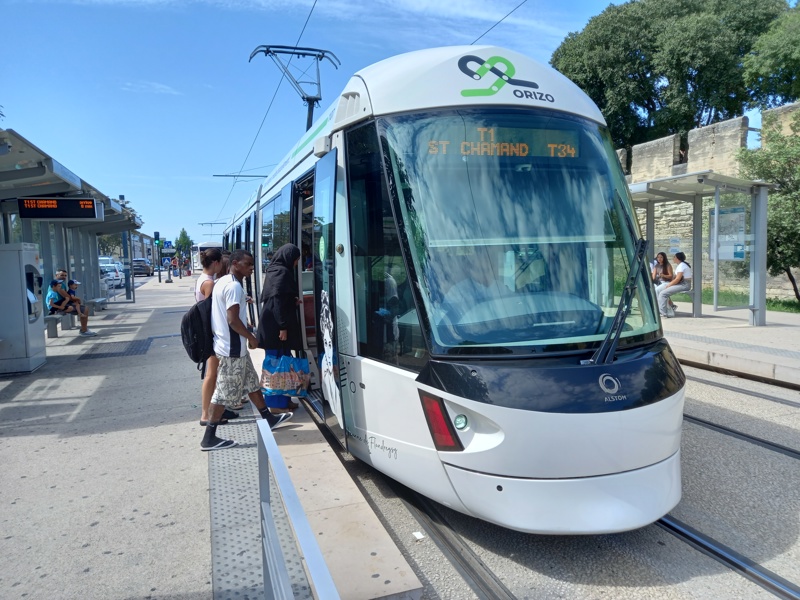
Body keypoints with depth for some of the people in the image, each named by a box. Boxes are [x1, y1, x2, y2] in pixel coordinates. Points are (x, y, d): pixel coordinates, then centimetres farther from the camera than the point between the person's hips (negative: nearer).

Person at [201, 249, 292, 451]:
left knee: (252, 383, 20)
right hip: (232, 348, -11)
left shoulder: (223, 282, 11)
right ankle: (209, 438, 7)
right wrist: (251, 337, -14)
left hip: (233, 346, 11)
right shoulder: (234, 286, -20)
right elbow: (233, 320, -25)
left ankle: (268, 419, 33)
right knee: (224, 393, -2)